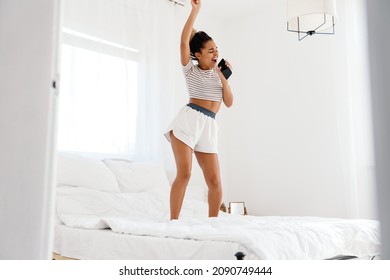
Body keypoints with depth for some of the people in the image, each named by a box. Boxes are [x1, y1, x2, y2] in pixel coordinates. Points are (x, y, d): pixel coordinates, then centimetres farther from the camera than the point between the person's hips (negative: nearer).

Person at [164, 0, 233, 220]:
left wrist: (223, 78, 0)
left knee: (215, 181, 0)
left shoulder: (218, 73, 18)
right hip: (189, 119, -4)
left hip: (209, 125, 4)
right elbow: (184, 41, -7)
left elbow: (229, 102, 10)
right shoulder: (191, 70, 8)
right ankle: (173, 222, -7)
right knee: (184, 173, -15)